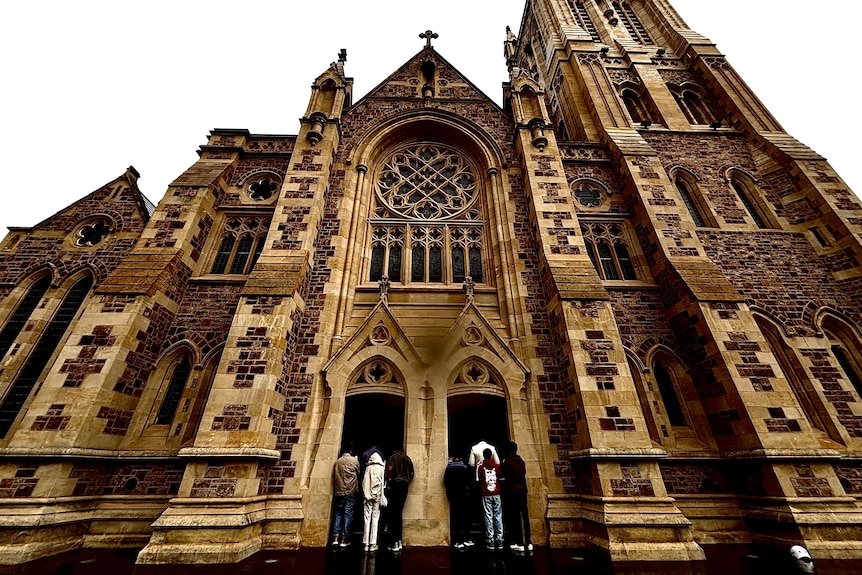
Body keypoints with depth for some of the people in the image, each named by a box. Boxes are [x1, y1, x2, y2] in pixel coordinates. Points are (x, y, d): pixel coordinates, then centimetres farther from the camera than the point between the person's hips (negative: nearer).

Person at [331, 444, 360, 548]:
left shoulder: (337, 461, 5)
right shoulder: (354, 460, -6)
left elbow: (334, 477, 10)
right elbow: (359, 473, 5)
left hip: (339, 492, 4)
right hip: (350, 491, -4)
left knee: (338, 513, 14)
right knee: (348, 515, 3)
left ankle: (335, 538, 12)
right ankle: (344, 539, 7)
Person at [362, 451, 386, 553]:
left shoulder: (368, 468, 4)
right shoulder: (381, 468, 1)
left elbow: (364, 482, 2)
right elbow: (382, 483, -1)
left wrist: (365, 494, 5)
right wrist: (382, 497, 2)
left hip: (367, 496, 1)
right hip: (377, 496, -1)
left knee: (367, 519, 6)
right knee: (375, 519, 3)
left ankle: (366, 544, 8)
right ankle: (373, 544, 4)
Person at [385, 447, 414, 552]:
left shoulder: (393, 457, 1)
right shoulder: (408, 459, 14)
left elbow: (389, 469, -15)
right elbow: (411, 474, 11)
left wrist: (388, 481, -4)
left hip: (395, 484, -5)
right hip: (405, 485, 5)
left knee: (394, 512, 0)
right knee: (399, 512, 12)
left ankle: (395, 543, -1)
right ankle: (399, 541, 14)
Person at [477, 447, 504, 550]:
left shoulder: (480, 467, -4)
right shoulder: (497, 466, -1)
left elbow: (479, 480, 6)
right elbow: (501, 478, 10)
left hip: (486, 495, -1)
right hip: (497, 494, 1)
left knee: (488, 517, 3)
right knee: (498, 517, 8)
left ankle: (490, 541, 4)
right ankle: (499, 540, 9)